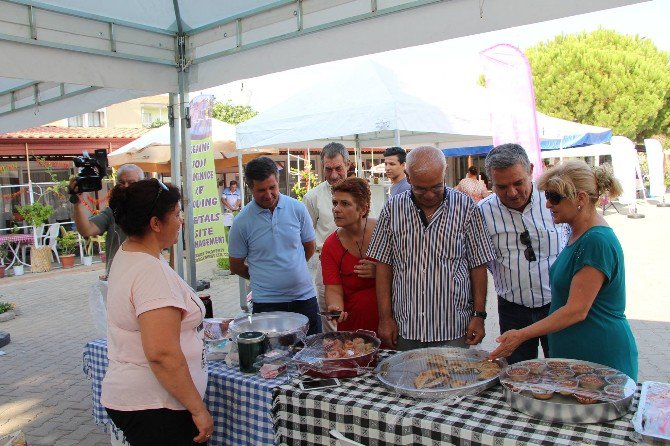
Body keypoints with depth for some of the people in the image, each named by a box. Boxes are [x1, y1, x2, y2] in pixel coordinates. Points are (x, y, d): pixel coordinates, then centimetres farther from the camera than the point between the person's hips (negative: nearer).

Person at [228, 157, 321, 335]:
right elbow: (236, 267, 3)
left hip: (304, 296, 2)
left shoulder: (297, 208, -2)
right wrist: (264, 278, 9)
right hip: (266, 303, -2)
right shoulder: (242, 221, -7)